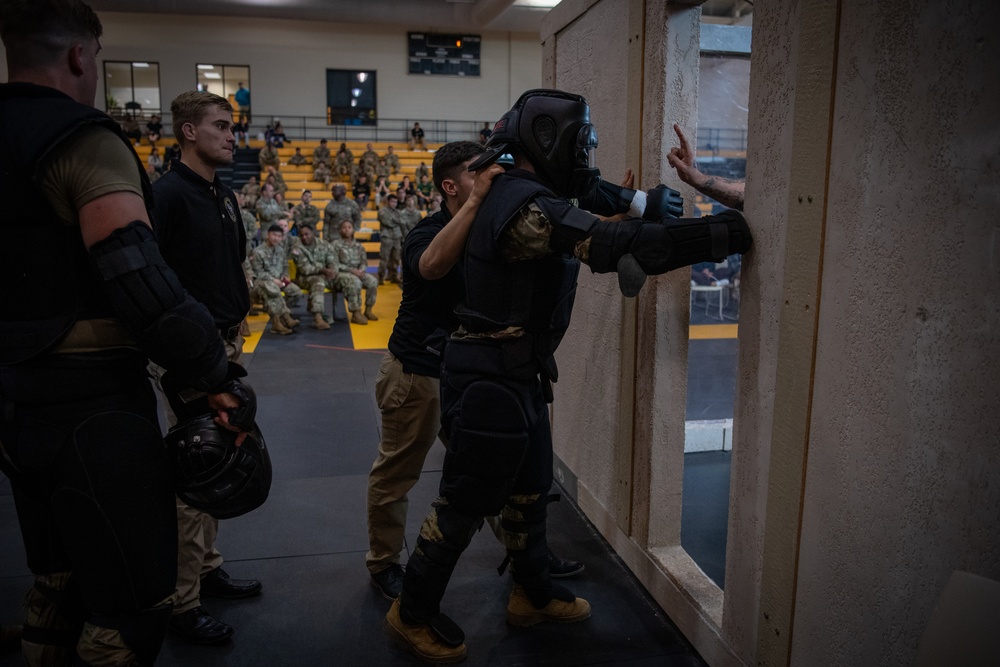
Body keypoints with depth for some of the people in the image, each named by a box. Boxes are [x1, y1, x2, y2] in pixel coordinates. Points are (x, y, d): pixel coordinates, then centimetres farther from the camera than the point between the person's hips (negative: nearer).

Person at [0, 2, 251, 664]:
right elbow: (140, 280, -26)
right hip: (93, 412, -9)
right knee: (132, 608, 4)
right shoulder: (85, 141, -15)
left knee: (57, 581, 26)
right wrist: (215, 375, -17)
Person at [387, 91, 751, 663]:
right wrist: (728, 232, -25)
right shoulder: (528, 206, -23)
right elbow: (618, 247, -31)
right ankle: (414, 615, 26)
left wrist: (641, 205, 1)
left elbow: (591, 209, 19)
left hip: (518, 375, 10)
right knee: (467, 501, 5)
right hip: (490, 379, -10)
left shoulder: (525, 196, 10)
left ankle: (535, 595, 42)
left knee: (531, 489, 22)